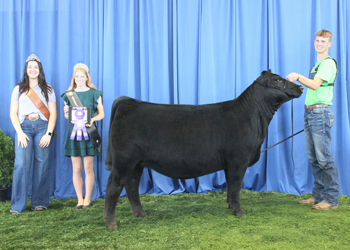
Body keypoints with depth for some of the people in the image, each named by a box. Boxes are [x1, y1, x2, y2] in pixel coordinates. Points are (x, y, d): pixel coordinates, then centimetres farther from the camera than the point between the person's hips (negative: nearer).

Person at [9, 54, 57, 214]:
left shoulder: (47, 90, 13)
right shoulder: (19, 89, 14)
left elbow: (53, 113, 7)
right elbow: (13, 113, 8)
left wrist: (48, 133, -5)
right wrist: (19, 132, -5)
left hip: (42, 127, 0)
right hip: (24, 127, 0)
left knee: (42, 164, -3)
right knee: (21, 164, -10)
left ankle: (40, 203, 7)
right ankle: (18, 206, -5)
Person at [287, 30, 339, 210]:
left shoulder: (328, 63, -6)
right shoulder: (317, 64, 21)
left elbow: (315, 85, -18)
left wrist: (299, 77, -26)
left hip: (320, 114, -9)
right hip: (310, 113, 9)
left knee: (324, 158, -8)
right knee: (313, 158, 10)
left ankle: (332, 198, 0)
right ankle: (318, 195, 17)